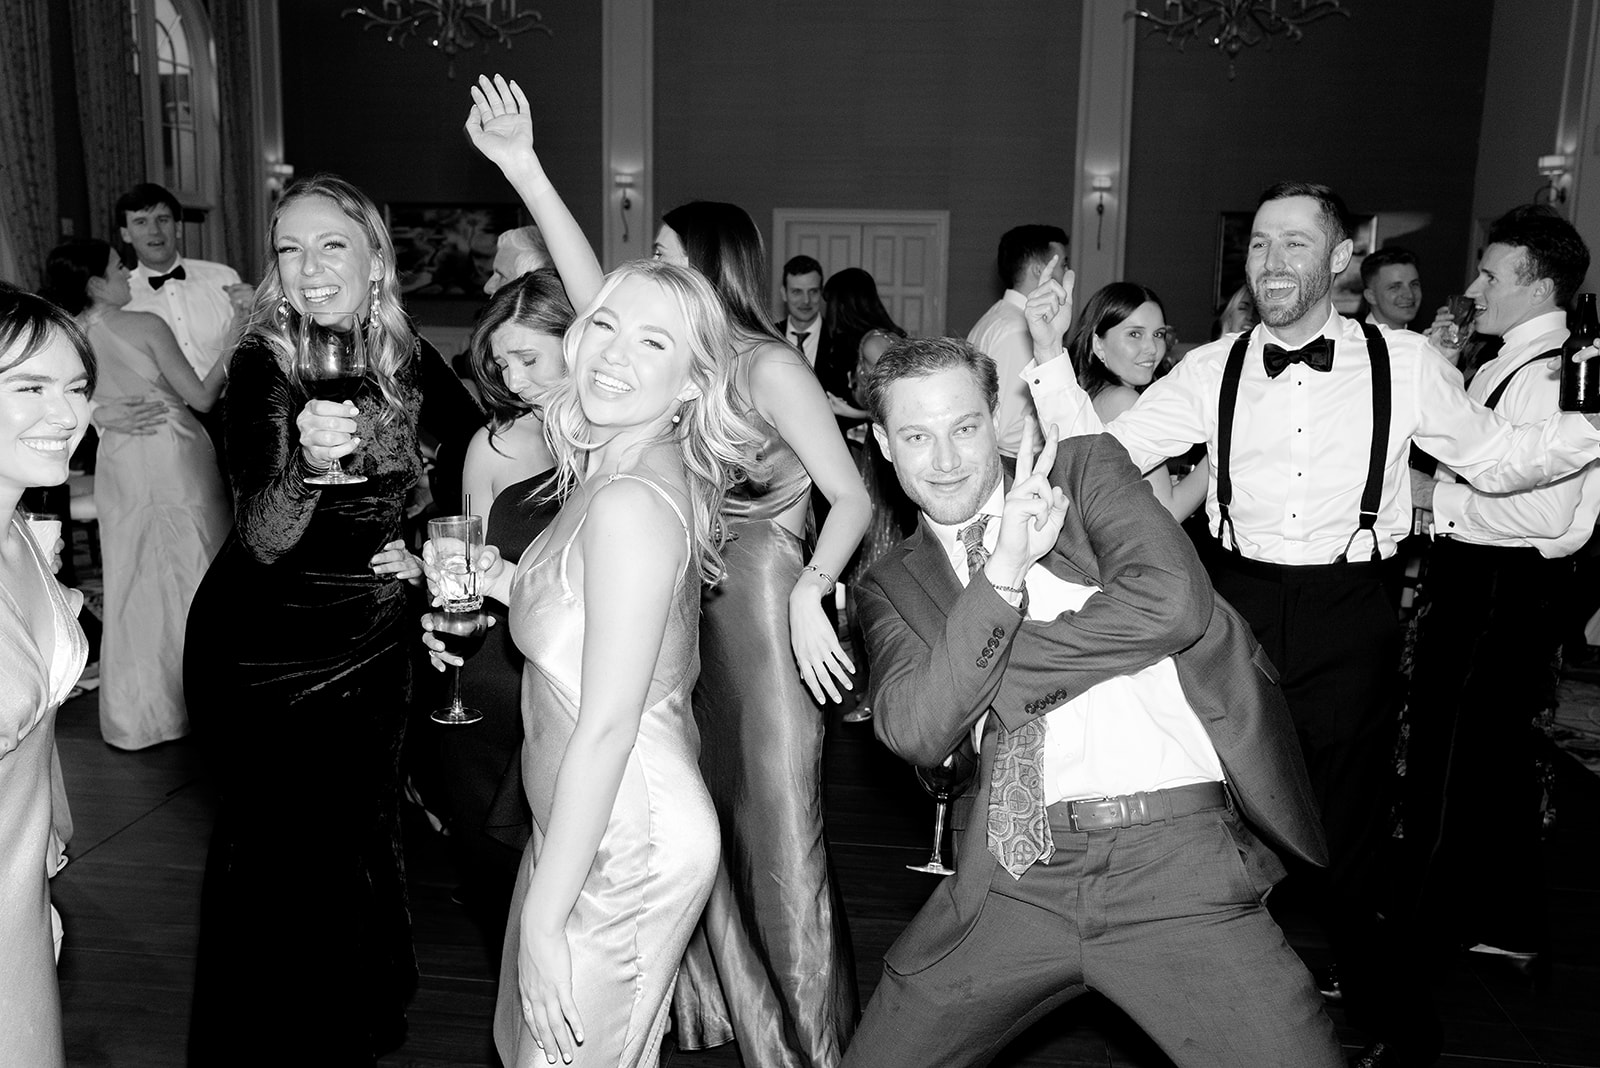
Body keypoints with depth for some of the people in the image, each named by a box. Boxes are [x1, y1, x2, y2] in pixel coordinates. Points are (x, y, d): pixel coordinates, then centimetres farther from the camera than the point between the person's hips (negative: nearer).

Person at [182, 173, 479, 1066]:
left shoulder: (410, 362, -5)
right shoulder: (263, 365, -17)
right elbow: (262, 541, -27)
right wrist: (305, 461, -46)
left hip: (373, 641, 4)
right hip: (262, 649, -4)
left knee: (363, 832, 18)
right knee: (270, 850, 6)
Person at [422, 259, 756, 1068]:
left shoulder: (630, 501, -25)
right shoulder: (610, 472, 5)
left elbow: (608, 728, -25)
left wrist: (542, 918, -20)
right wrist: (502, 581, 1)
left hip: (622, 847, -10)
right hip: (595, 820, 10)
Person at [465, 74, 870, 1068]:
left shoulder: (769, 365, -10)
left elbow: (854, 497, -12)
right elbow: (593, 292, 0)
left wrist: (808, 593, -25)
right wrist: (524, 168, -4)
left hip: (762, 618, -7)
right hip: (687, 613, 7)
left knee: (774, 829, 1)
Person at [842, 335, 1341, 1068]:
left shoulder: (1087, 469, 8)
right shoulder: (893, 585, 11)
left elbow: (1173, 601, -9)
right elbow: (913, 731, -6)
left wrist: (992, 664, -4)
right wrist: (1002, 573, -14)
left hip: (1172, 856, -2)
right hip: (1012, 877, 2)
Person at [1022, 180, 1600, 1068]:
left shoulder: (1404, 364, -1)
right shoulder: (1212, 371, 1)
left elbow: (1496, 459, 9)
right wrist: (1051, 358, -11)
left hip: (1349, 618, -1)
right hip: (1237, 603, 2)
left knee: (1350, 843, 8)